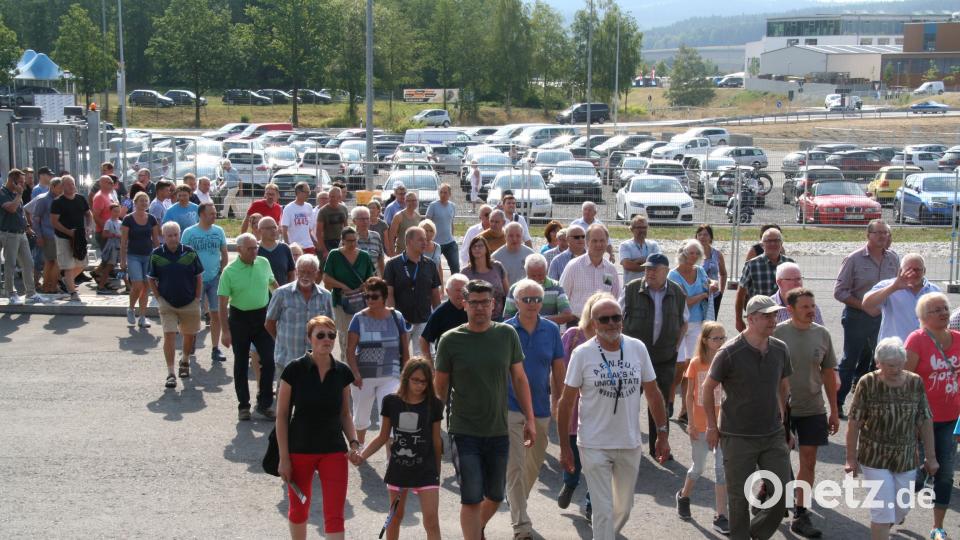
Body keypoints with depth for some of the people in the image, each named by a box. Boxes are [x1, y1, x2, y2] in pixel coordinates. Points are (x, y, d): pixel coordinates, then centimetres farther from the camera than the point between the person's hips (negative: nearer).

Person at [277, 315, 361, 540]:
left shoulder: (342, 372, 0)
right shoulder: (295, 370, -9)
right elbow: (281, 415, -6)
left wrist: (354, 443, -6)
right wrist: (284, 458, -9)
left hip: (334, 451, 2)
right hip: (299, 451, -2)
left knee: (335, 515, -4)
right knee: (299, 510, 14)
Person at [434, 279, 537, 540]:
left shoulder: (507, 334, 0)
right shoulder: (450, 340, -7)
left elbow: (519, 379, 7)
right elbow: (440, 384, 3)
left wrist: (530, 419, 5)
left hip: (499, 431, 3)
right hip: (464, 432, -3)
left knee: (496, 496, 15)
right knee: (472, 498, -8)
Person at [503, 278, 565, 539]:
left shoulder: (551, 330, 2)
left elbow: (558, 369, 8)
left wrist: (558, 401, 5)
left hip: (541, 409, 4)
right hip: (511, 408, -4)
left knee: (534, 464, 17)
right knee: (515, 467, -7)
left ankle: (516, 502, 42)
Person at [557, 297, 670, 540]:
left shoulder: (638, 348, 1)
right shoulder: (582, 354, -8)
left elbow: (653, 394, 9)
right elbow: (566, 402, -4)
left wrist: (662, 434, 6)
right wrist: (564, 447, -5)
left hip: (630, 445, 4)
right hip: (594, 446, -4)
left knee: (624, 508, 17)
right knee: (603, 511, -5)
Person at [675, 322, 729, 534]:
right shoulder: (696, 363, -7)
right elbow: (689, 395, -2)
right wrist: (691, 423, -6)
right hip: (701, 424, -1)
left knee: (722, 470, 0)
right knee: (698, 468, 13)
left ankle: (720, 516, 3)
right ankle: (684, 495, 41)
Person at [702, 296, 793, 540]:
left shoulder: (780, 350, 2)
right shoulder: (730, 353, -13)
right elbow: (707, 388, -3)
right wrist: (712, 426, 1)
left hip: (773, 435, 4)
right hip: (738, 437, -4)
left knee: (781, 494, 3)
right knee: (740, 499, 4)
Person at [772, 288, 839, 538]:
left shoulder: (821, 334, 0)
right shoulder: (777, 333, -10)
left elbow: (828, 373, 9)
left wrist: (834, 411, 10)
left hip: (813, 409, 3)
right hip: (781, 408, -3)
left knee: (808, 462, 5)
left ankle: (800, 515, 15)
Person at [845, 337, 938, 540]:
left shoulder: (915, 383, -3)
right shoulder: (867, 384, -12)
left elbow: (925, 421, 3)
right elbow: (854, 423, -8)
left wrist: (930, 456, 5)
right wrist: (851, 458, -6)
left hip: (906, 460, 4)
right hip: (875, 459, -4)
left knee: (902, 508, 16)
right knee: (883, 509, -8)